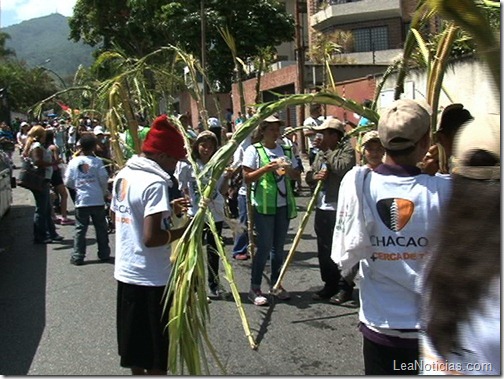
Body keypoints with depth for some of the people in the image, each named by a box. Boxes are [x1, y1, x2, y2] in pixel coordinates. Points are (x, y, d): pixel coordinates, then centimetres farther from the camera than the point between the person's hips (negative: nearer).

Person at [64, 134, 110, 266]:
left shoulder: (73, 162, -2)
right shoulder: (97, 161, -6)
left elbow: (68, 182, 1)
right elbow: (104, 179, -7)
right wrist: (104, 192, 11)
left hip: (81, 200, 1)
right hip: (97, 200, 0)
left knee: (80, 229, 7)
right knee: (101, 228, 11)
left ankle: (78, 257, 7)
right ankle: (104, 254, 17)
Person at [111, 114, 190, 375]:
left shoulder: (123, 175, 6)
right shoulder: (155, 183, -22)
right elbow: (151, 238, -28)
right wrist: (182, 231, -11)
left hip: (126, 272, 9)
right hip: (152, 279, -8)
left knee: (136, 346, 24)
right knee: (156, 355, 8)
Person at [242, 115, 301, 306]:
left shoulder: (285, 150, 11)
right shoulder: (253, 150, -4)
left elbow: (297, 174, 13)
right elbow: (247, 178, -9)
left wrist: (289, 170, -8)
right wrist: (266, 169, -21)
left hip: (284, 204, 5)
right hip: (263, 205, -5)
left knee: (279, 247, 11)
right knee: (264, 247, -4)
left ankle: (276, 284, 24)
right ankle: (255, 288, 7)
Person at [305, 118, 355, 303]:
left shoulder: (346, 150, -5)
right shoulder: (320, 154, 16)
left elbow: (342, 168, -24)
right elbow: (309, 177, 17)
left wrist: (327, 151, -13)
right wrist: (315, 176, -6)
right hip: (322, 207, 8)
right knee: (324, 249, 12)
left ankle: (345, 287, 11)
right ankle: (330, 284, 25)